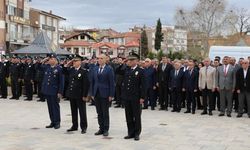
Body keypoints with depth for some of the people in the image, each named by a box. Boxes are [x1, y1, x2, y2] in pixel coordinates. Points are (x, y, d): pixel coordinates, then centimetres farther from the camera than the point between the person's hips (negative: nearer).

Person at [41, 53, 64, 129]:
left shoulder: (59, 68, -8)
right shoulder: (47, 67, 9)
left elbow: (61, 81, -9)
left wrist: (60, 92, -13)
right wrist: (44, 61, 9)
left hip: (54, 92, -6)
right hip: (47, 91, 6)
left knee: (55, 107, 2)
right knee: (50, 107, 11)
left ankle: (57, 122, 11)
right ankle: (52, 122, 21)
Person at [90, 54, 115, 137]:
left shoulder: (109, 69, -5)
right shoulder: (95, 69, 11)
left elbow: (112, 82, -8)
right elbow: (92, 81, 14)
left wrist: (111, 95, -12)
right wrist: (92, 93, 8)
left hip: (105, 94, -5)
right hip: (97, 94, 5)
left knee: (105, 113, 2)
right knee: (99, 113, 10)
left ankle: (106, 129, 11)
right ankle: (101, 128, 18)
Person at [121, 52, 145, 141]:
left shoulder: (140, 71, -6)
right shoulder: (127, 70, 11)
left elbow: (142, 85, -9)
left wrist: (142, 97, -12)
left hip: (136, 97, -5)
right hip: (126, 97, 6)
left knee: (137, 116, 5)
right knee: (129, 116, 11)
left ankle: (137, 133, 15)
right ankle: (131, 133, 21)